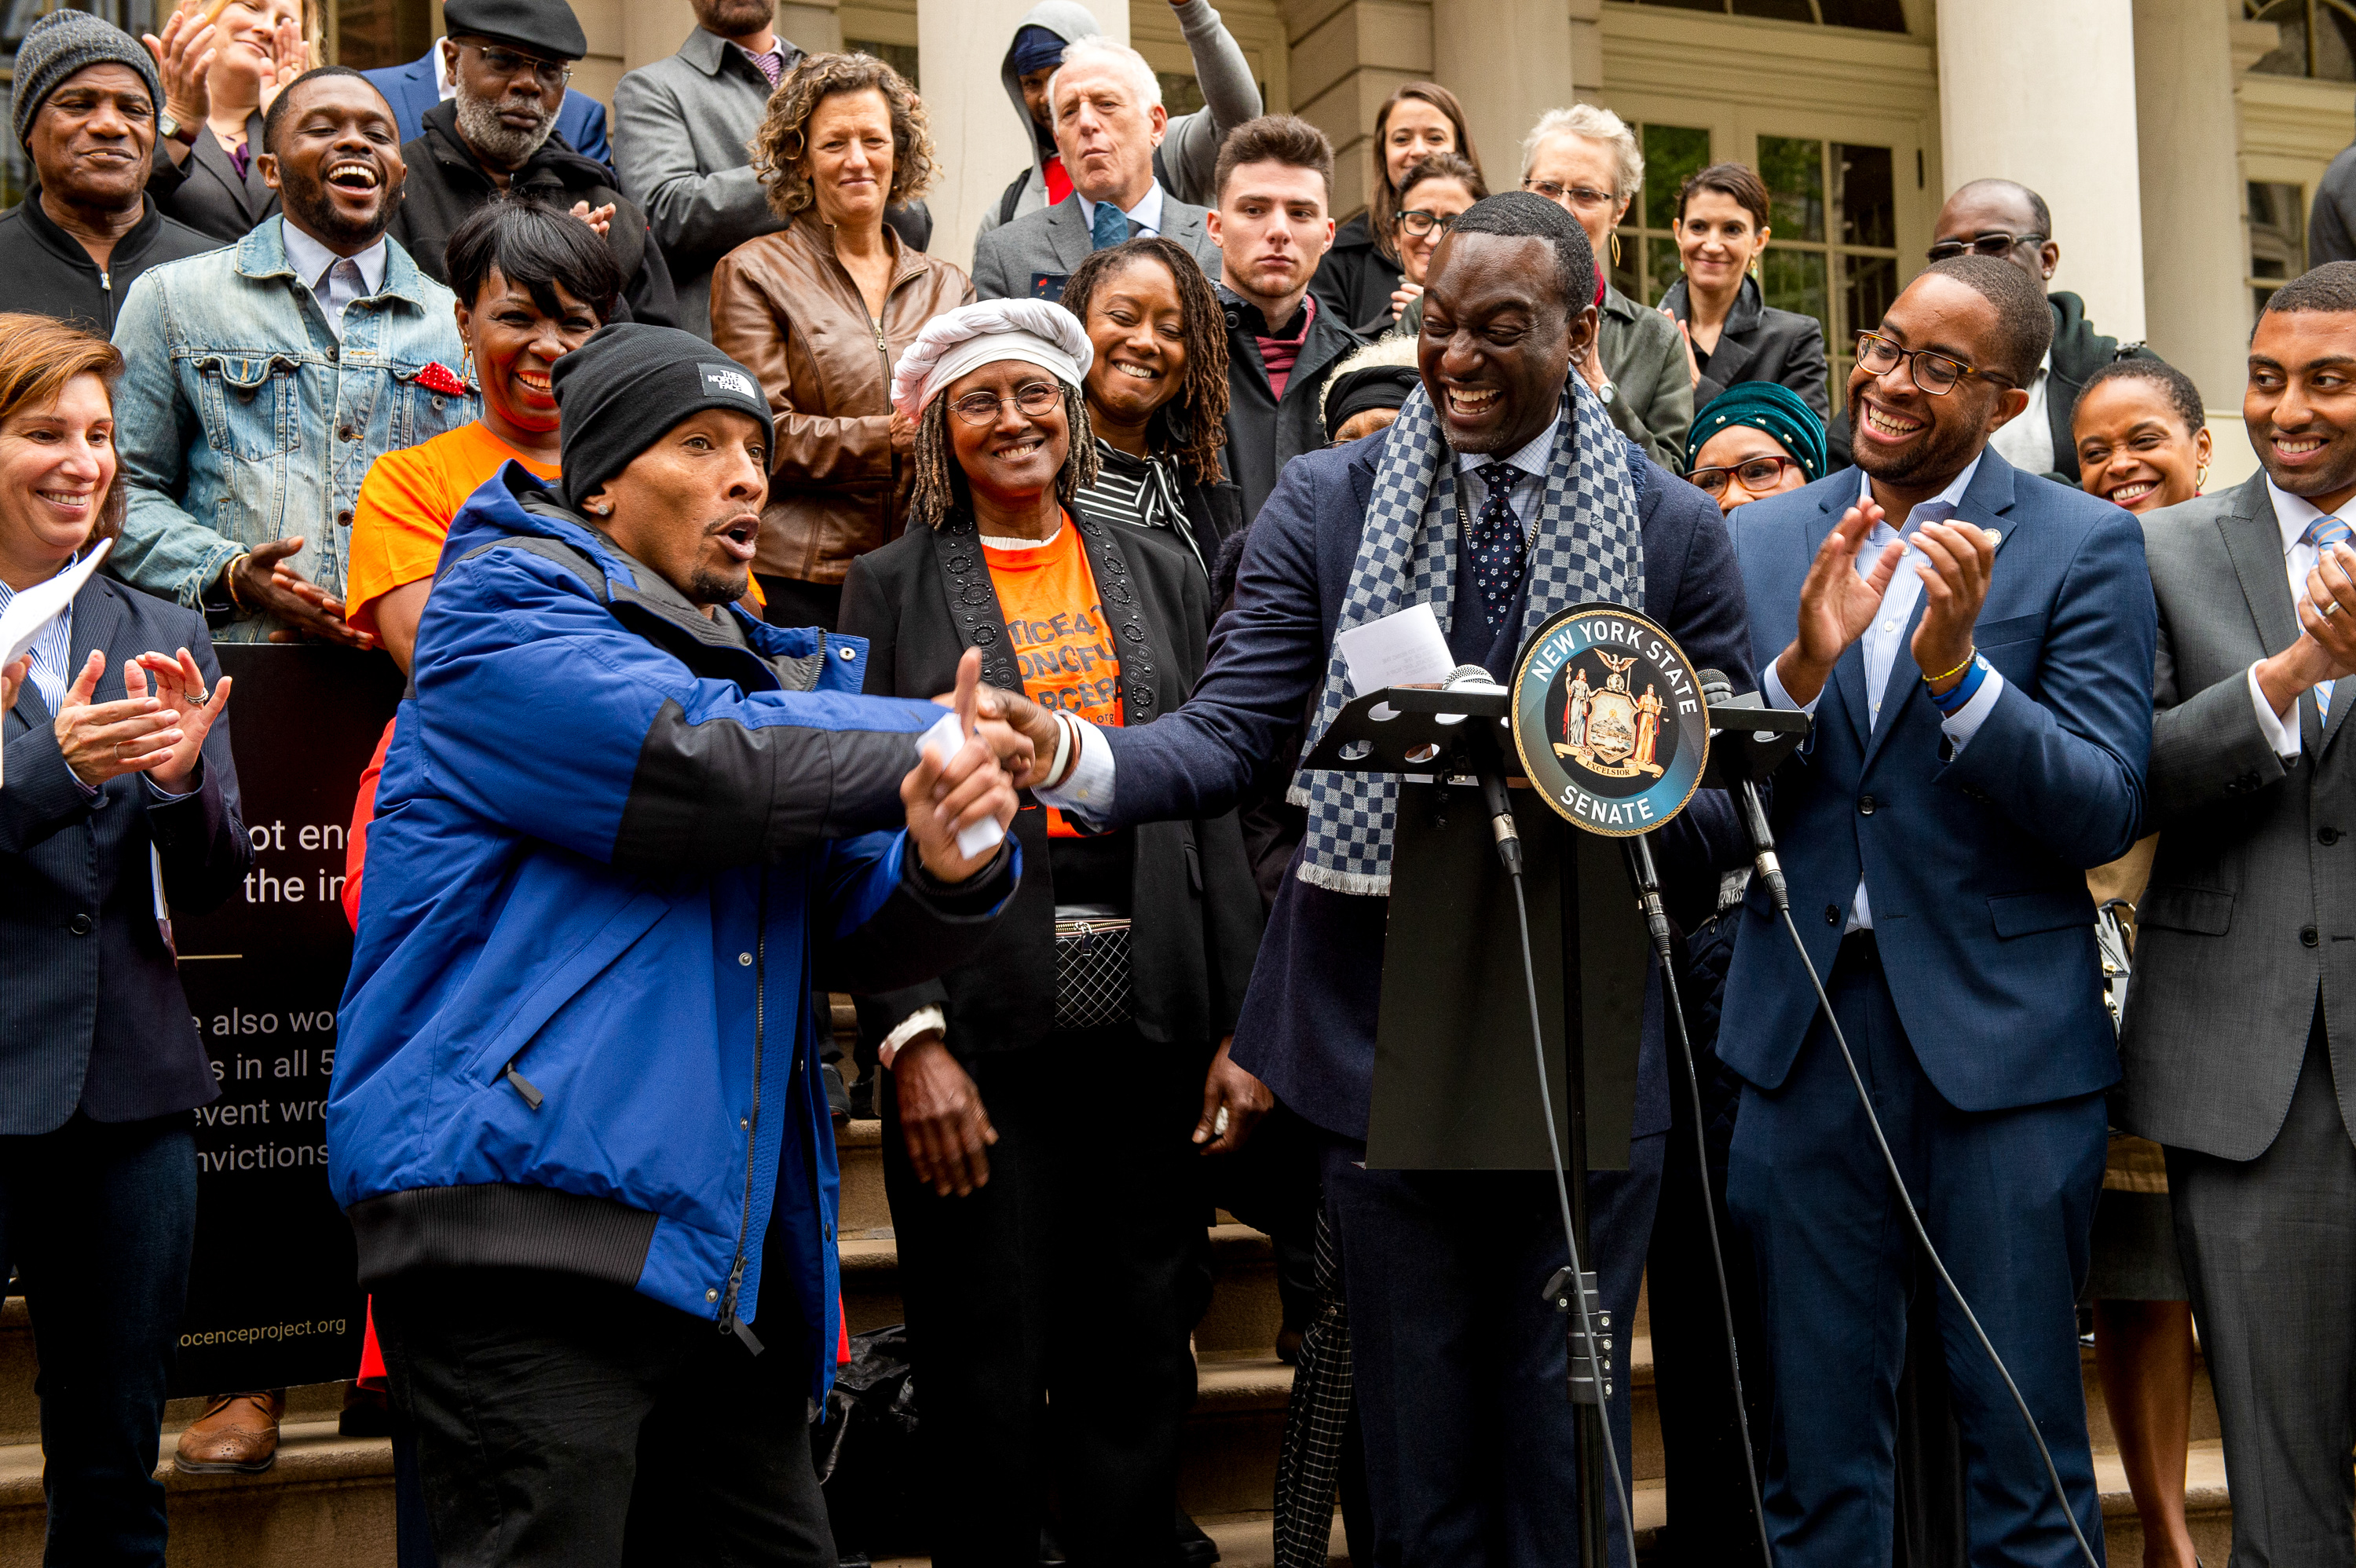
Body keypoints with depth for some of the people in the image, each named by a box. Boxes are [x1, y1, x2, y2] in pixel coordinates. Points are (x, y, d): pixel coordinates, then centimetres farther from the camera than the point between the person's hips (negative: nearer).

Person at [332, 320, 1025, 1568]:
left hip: (715, 1253, 8)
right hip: (523, 1228, -8)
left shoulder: (767, 667, 23)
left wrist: (950, 868, -10)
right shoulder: (506, 614, 0)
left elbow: (861, 937, 15)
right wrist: (933, 740, -2)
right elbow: (707, 766, -18)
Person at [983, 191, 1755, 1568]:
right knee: (1416, 1431, 12)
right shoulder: (1324, 504, 1)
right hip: (1385, 1034, 1)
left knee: (1564, 1424, 11)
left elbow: (1729, 810, 0)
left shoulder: (1679, 533, -1)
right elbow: (1229, 736, -7)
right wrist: (1076, 756, -26)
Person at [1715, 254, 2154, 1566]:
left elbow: (2107, 815, -9)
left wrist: (1958, 666, -22)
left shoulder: (2086, 546, -1)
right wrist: (1801, 665, -14)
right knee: (1819, 1458, 12)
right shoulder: (1761, 543, 8)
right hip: (1804, 1027, 3)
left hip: (2003, 1036, -3)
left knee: (2026, 1456, 6)